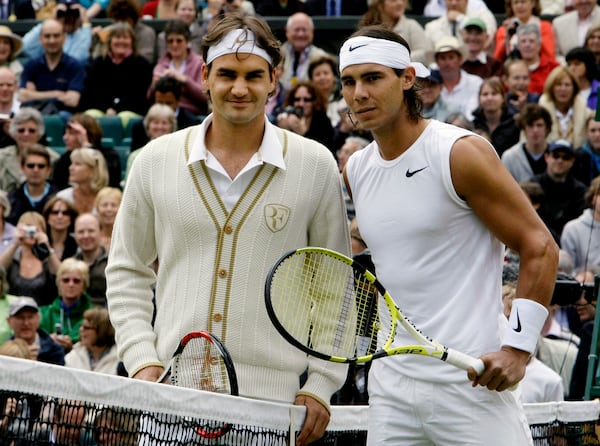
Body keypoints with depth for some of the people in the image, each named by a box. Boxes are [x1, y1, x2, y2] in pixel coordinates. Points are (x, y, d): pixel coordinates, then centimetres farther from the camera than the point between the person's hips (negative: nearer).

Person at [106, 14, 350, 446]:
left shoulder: (315, 165, 3)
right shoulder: (156, 160, 6)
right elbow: (128, 272, 13)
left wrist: (319, 386, 0)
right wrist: (142, 360, 1)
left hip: (271, 399, -1)